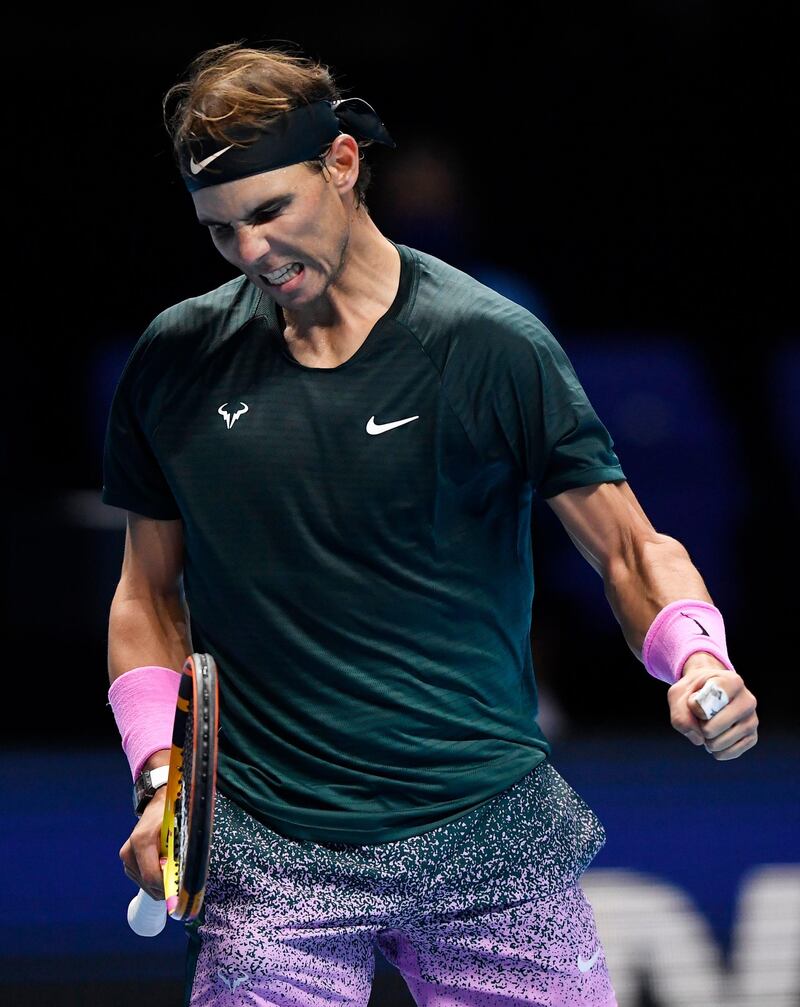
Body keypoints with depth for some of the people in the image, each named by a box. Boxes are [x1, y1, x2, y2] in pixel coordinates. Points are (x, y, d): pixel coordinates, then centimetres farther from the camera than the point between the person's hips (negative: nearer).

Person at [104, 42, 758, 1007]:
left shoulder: (489, 343, -4)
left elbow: (631, 549, 1)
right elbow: (149, 594, 15)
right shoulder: (174, 363, 5)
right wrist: (161, 777, 1)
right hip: (266, 857, 1)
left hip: (492, 846, -1)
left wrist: (697, 659, -20)